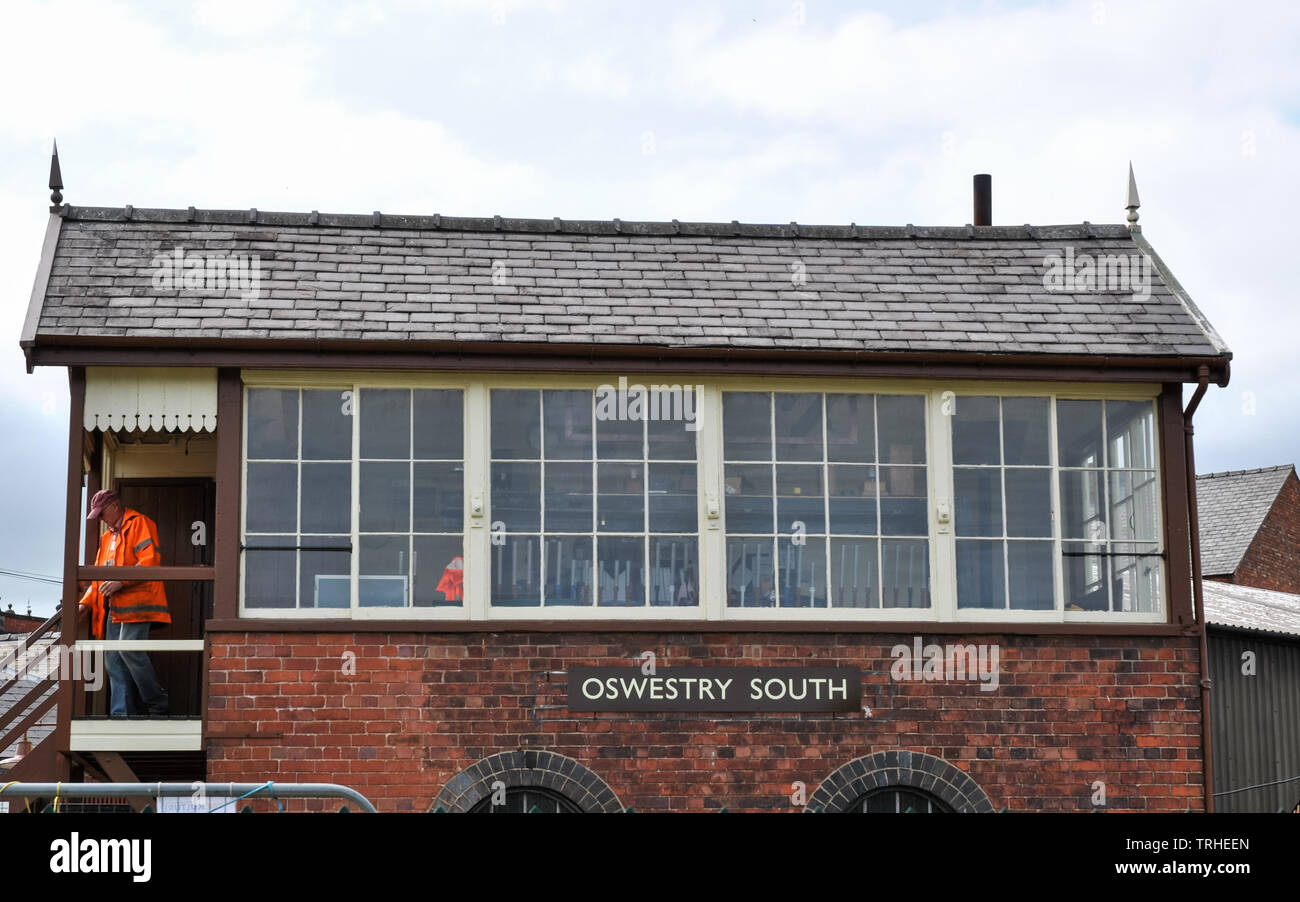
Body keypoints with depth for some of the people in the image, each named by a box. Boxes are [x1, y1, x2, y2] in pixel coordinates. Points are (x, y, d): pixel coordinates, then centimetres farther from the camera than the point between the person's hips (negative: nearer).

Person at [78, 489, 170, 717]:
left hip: (136, 603, -9)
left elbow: (150, 561, -14)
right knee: (115, 660, 1)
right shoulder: (108, 536, 28)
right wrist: (86, 603, 17)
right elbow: (99, 574, 30)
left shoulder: (139, 524, 0)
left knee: (129, 649, -21)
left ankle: (158, 704, -10)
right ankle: (121, 714, -1)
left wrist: (121, 581, -20)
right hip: (114, 609, 9)